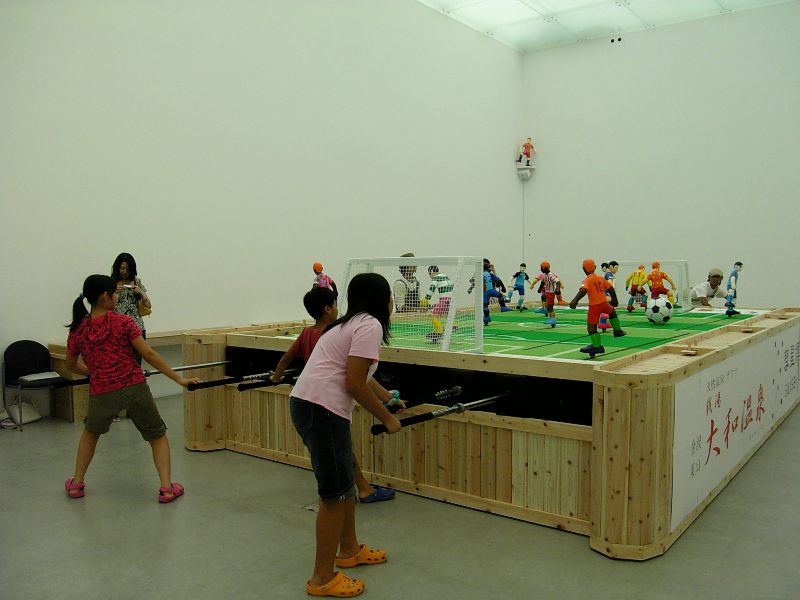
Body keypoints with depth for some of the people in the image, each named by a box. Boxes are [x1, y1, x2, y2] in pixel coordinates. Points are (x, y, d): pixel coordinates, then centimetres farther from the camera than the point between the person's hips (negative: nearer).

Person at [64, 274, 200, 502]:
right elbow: (148, 354, -8)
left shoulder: (78, 330, 6)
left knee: (91, 432, 34)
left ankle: (76, 483, 37)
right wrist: (179, 379, -5)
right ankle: (167, 488, 6)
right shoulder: (124, 322, -4)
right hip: (134, 388, -2)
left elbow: (71, 366, 21)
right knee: (158, 435, 16)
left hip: (101, 393, 3)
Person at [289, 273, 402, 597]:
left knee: (345, 482, 23)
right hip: (322, 410, -10)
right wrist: (387, 419, -5)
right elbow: (354, 385, -18)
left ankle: (349, 550, 40)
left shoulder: (352, 323, 20)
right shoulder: (370, 325, -10)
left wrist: (387, 396, 52)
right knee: (334, 494, 0)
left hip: (308, 404, 10)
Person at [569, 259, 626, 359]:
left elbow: (583, 291, -28)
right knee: (612, 312, 37)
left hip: (594, 306, -5)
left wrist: (575, 300, -39)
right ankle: (617, 330, 44)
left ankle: (597, 346, -4)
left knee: (591, 327, 1)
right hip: (604, 303, 5)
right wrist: (614, 299, 30)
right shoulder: (601, 278, 8)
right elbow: (610, 288, 15)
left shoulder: (586, 281, -9)